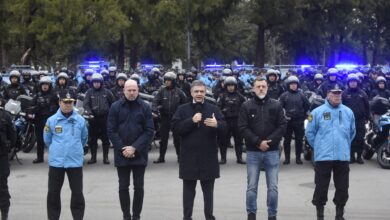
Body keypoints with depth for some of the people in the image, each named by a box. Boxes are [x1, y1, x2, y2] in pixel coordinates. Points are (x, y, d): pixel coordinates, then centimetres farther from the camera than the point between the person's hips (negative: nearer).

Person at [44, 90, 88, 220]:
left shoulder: (80, 120, -3)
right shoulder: (52, 120, -3)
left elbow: (84, 138, 12)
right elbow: (47, 139, 10)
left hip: (75, 161, 0)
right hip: (56, 161, 1)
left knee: (77, 192, 3)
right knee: (53, 192, 8)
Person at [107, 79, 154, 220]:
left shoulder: (145, 107, -1)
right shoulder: (115, 107, 0)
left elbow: (149, 131, -5)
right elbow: (111, 130, -2)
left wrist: (134, 148, -13)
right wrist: (122, 149, -11)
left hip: (139, 154, 0)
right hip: (122, 154, 0)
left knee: (138, 187, 5)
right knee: (123, 186, 7)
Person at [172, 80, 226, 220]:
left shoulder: (214, 109, 5)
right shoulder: (182, 109, 4)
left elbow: (224, 128, -4)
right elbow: (176, 128, -8)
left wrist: (217, 124, -26)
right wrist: (191, 121, -18)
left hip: (208, 156, 1)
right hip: (189, 156, 0)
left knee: (208, 189, 8)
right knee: (188, 189, 7)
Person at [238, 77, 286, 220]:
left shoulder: (276, 105, 5)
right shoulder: (246, 106, 2)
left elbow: (282, 126, 0)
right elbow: (243, 128, -5)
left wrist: (269, 141, -12)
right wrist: (258, 142, -14)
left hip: (272, 152, 1)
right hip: (253, 152, 0)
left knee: (273, 187, 3)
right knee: (251, 187, 4)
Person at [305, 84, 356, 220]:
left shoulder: (348, 112, 6)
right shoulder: (318, 112, -2)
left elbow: (352, 132, 18)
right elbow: (309, 132, 4)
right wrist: (319, 146, 7)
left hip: (343, 157, 3)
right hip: (323, 156, -3)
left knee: (342, 187, 7)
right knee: (321, 187, 2)